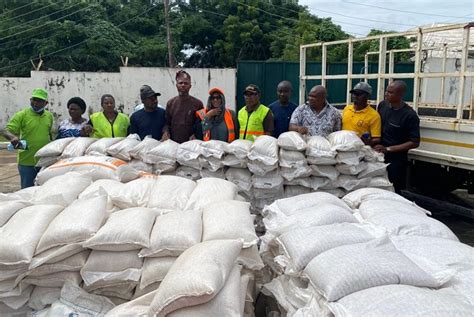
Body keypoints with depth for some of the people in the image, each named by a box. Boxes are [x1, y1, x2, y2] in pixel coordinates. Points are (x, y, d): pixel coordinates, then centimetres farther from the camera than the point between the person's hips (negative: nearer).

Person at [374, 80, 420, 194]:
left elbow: (414, 143, -15)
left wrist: (388, 149, -19)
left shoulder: (410, 115, -16)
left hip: (396, 160, -5)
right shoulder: (382, 105, 1)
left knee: (395, 192, 4)